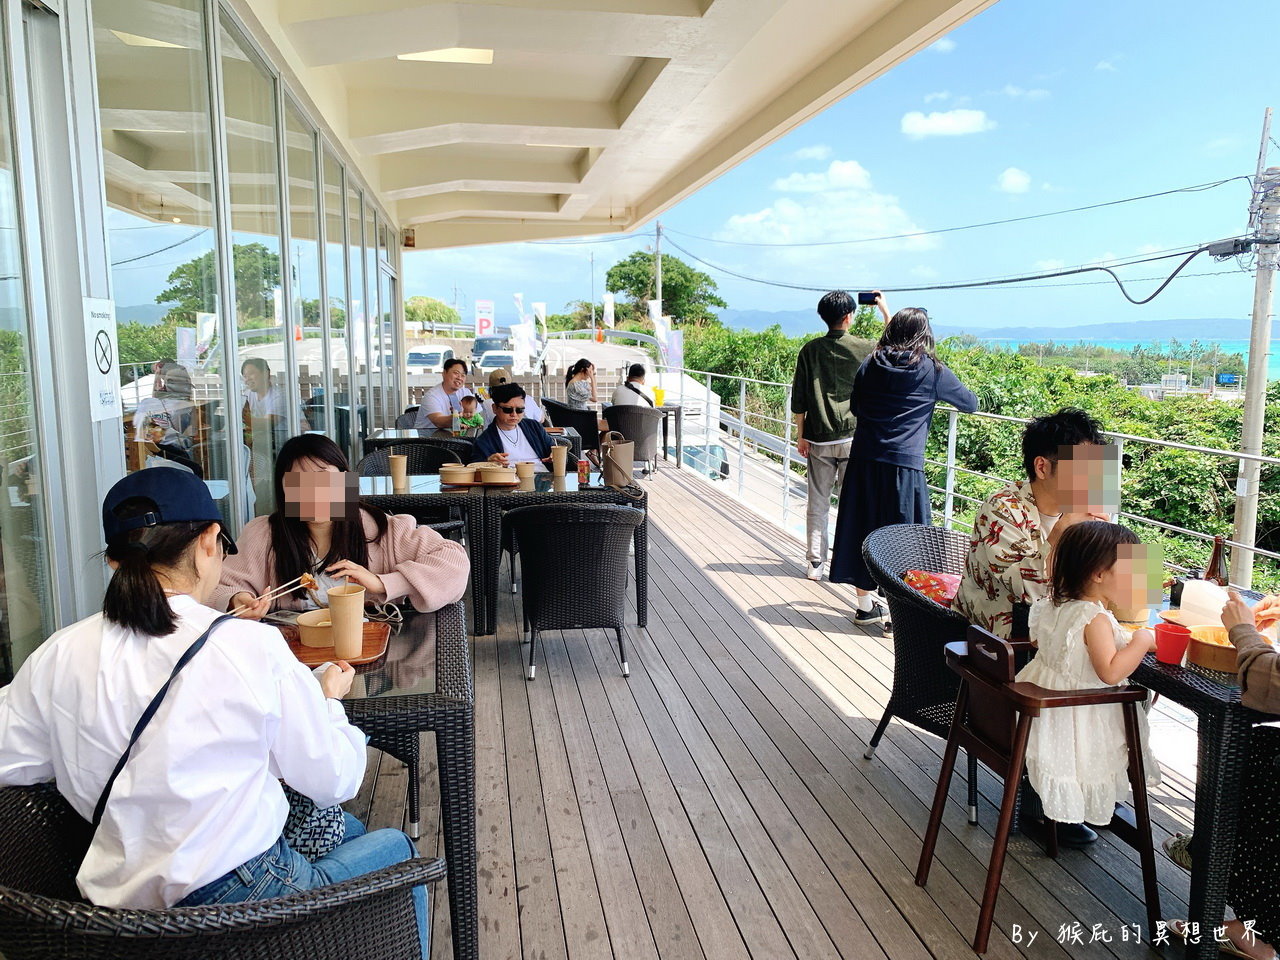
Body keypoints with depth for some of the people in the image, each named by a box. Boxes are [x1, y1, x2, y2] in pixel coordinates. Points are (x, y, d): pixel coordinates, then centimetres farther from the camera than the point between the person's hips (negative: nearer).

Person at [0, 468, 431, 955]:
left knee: (345, 826, 29)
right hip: (240, 896, -6)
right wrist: (328, 701, 8)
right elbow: (333, 781, -11)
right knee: (398, 847, 24)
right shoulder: (252, 646, -20)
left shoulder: (55, 657, -8)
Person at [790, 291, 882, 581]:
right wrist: (885, 310, 22)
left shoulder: (811, 350, 0)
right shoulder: (864, 349, -5)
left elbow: (798, 399, 0)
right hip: (853, 438, -2)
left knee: (818, 503, 8)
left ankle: (815, 563, 13)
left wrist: (800, 435, 8)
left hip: (818, 439, 2)